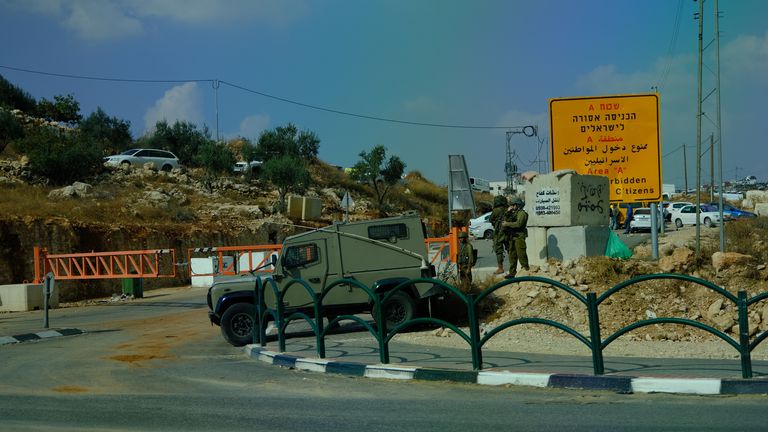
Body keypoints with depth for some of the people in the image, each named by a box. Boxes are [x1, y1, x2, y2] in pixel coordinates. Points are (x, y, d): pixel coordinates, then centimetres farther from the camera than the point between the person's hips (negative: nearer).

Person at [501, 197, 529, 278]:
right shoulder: (513, 213, 20)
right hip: (512, 237, 9)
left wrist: (507, 224, -13)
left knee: (521, 254, -12)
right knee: (512, 255, 10)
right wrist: (508, 213, 5)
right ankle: (512, 272, 14)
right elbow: (505, 220, 18)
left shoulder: (522, 213, -8)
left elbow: (518, 224, -20)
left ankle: (526, 270, -9)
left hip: (519, 236, -9)